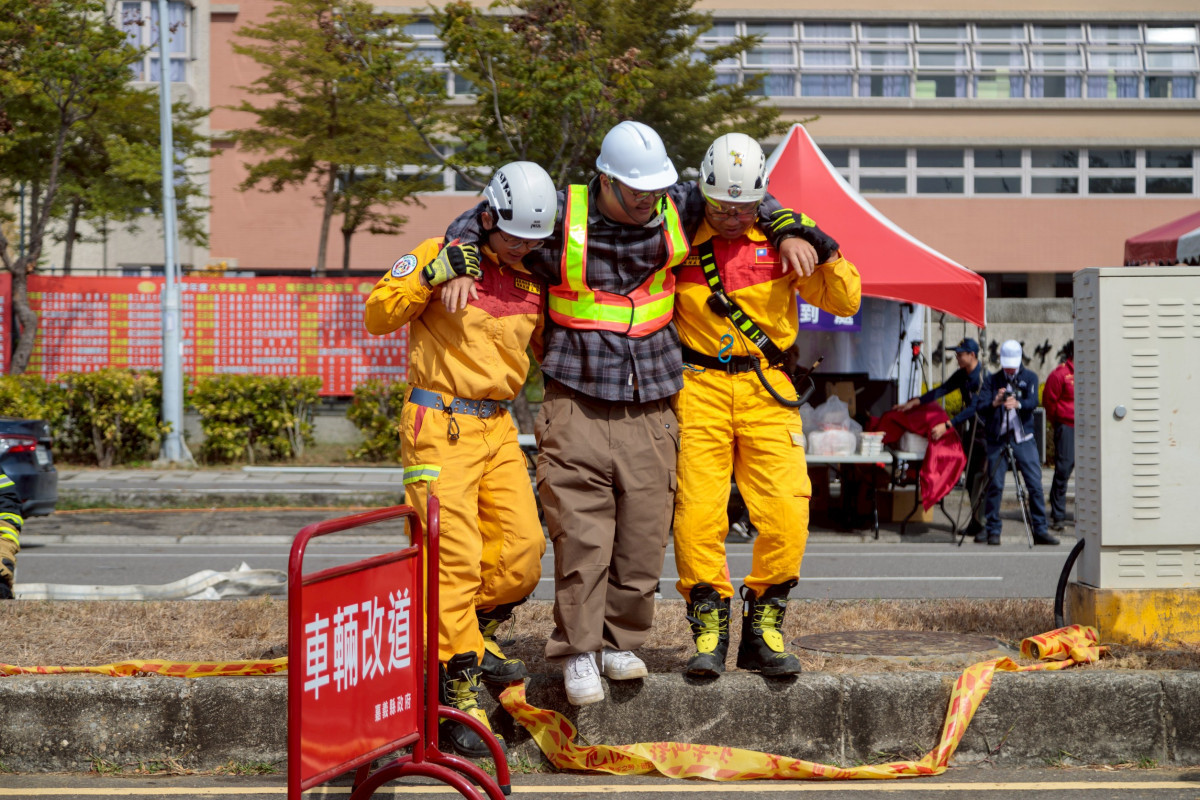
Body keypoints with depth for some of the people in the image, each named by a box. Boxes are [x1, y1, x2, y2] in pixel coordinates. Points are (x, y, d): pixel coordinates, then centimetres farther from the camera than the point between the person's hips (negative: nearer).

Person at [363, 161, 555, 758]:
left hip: (498, 426, 6)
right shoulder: (440, 255, -5)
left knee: (523, 548, -3)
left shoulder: (534, 282, 12)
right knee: (455, 553, -12)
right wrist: (436, 272, -22)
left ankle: (472, 637, 23)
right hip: (440, 423, -6)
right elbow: (379, 315, -13)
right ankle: (458, 689, -6)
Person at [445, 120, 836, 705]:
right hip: (578, 409, -3)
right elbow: (475, 224, 7)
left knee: (643, 538, 3)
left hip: (650, 412, 3)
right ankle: (578, 651, 4)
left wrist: (789, 232, 10)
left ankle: (620, 642, 19)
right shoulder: (561, 218, -3)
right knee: (581, 539, -8)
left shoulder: (676, 211, 6)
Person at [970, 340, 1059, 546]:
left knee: (1035, 484, -3)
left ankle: (1040, 531, 4)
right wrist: (994, 403, -27)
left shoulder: (1029, 378, 5)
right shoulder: (991, 380, 6)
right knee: (995, 485, -3)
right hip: (997, 440, 0)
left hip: (1023, 438, 0)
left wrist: (1017, 404, -33)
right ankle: (993, 531, 8)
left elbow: (1033, 402, -12)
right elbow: (979, 407, -6)